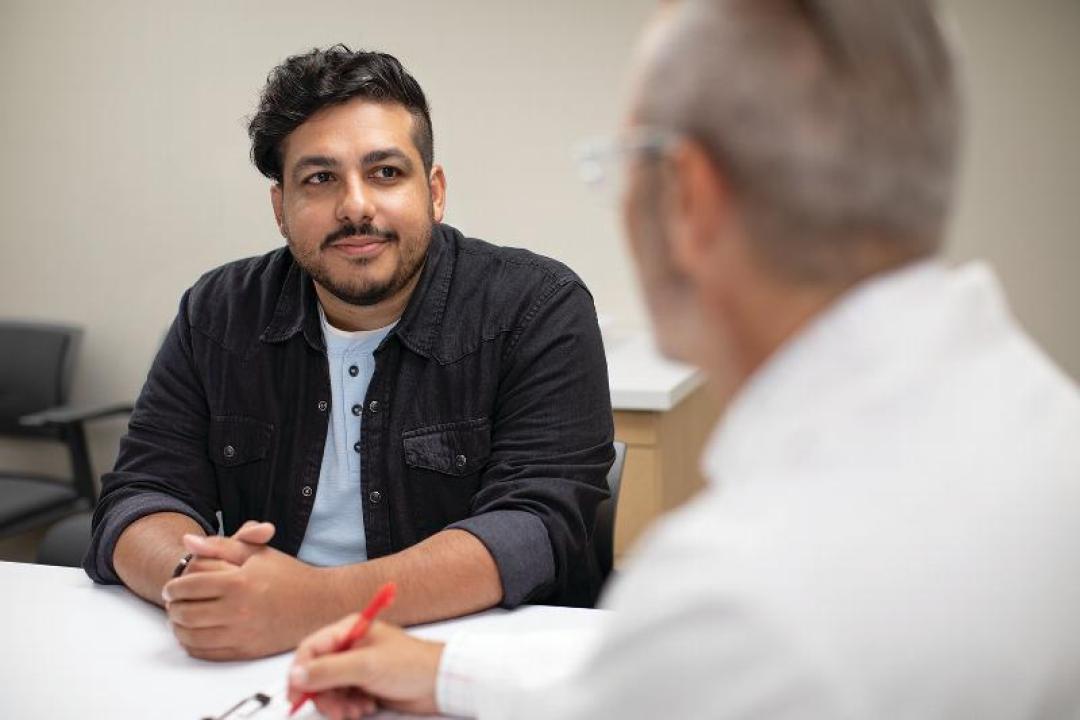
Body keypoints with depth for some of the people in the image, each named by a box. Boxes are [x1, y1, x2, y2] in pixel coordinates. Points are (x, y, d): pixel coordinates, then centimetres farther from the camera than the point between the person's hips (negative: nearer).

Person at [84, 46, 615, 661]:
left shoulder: (538, 309, -8)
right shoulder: (219, 315, 4)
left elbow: (537, 529, -18)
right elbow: (141, 497, 1)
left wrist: (321, 599, -31)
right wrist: (191, 576, -24)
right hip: (265, 666, 2)